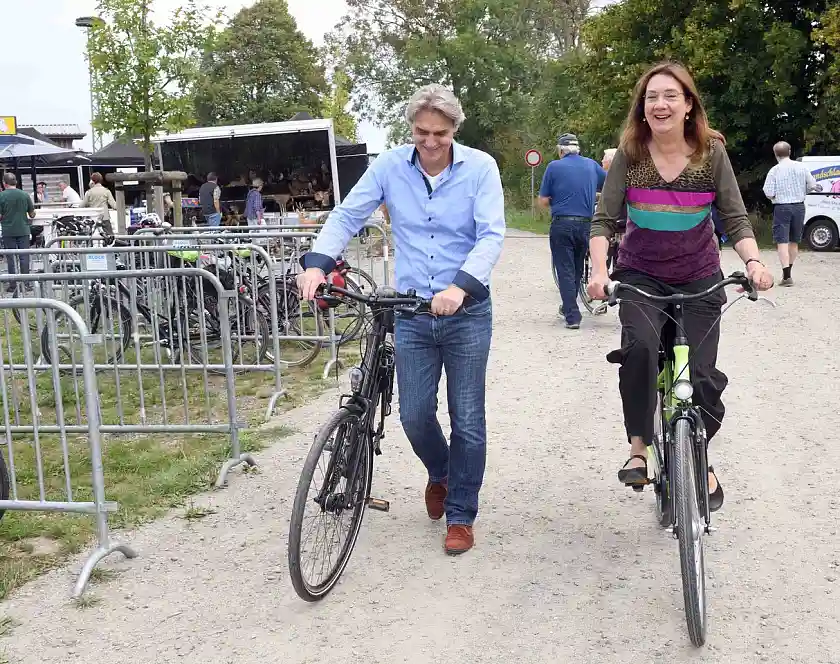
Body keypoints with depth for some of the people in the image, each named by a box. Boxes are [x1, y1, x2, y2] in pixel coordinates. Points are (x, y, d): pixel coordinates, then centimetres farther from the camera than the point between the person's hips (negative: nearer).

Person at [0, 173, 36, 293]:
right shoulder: (25, 195, 0)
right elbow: (32, 214, 4)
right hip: (23, 230, 2)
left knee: (11, 258, 4)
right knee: (24, 257, 6)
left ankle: (13, 284, 6)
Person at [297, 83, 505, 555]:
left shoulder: (480, 167, -8)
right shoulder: (390, 167, -1)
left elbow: (492, 235, -16)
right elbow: (347, 215, -1)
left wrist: (461, 285, -33)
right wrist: (318, 263, -18)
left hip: (467, 311, -2)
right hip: (411, 313, 2)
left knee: (468, 421, 3)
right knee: (415, 416, 6)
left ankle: (461, 515, 21)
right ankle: (439, 473, 40)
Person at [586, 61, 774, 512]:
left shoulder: (712, 152, -6)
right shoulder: (629, 154, -7)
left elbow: (735, 218, -4)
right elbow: (604, 220, -8)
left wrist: (753, 261, -22)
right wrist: (599, 271, -23)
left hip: (699, 278, 1)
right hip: (640, 275, -1)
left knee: (701, 374, -1)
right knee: (640, 345, -29)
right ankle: (639, 445, -11)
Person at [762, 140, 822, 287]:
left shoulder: (774, 171, -9)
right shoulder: (801, 167, 0)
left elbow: (768, 193, -12)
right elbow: (812, 186, 2)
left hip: (782, 208, -4)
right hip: (799, 207, 4)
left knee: (782, 242, -5)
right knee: (794, 242, 17)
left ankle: (786, 276, -15)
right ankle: (788, 272, 29)